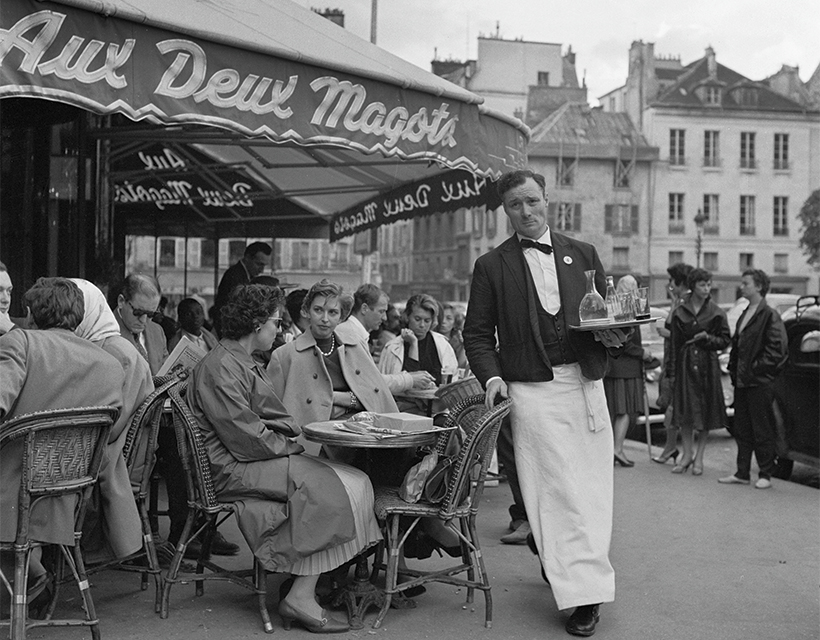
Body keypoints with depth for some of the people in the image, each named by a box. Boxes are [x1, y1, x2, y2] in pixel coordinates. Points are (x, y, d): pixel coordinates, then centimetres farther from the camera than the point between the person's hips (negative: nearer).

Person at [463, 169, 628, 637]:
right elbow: (478, 333, 6)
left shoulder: (583, 255, 13)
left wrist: (613, 335, -5)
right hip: (531, 392, -2)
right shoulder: (491, 266, 6)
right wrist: (492, 376, -9)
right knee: (555, 493, -4)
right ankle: (585, 592, 3)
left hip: (585, 384, 3)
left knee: (591, 489, 5)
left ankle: (582, 576, 23)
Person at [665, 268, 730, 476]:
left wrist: (707, 338, -14)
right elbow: (674, 343, 6)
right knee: (685, 410, 0)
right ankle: (687, 454, 13)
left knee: (706, 411, 2)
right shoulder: (680, 312, 4)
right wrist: (671, 371, 2)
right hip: (685, 363, 1)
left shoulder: (716, 312, 2)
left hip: (707, 365, -1)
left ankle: (699, 457, 13)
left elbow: (725, 341, 5)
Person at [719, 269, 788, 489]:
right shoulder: (744, 314, 16)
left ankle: (765, 475, 8)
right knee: (742, 429, 11)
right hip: (741, 381, 8)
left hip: (760, 382, -8)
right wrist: (733, 368, 10)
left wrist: (757, 368, -14)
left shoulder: (769, 316, -9)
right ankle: (742, 473, 18)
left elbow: (777, 348, -15)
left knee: (762, 430, 0)